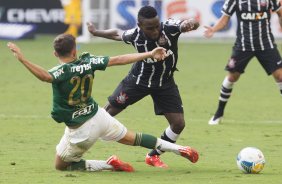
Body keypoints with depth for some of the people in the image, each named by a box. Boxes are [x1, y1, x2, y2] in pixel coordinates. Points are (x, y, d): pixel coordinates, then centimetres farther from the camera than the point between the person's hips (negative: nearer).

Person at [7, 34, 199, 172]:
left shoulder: (62, 71, -24)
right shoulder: (87, 61, -8)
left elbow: (45, 76, -48)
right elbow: (119, 60, -2)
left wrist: (22, 59, -56)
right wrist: (150, 54, 6)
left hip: (80, 130, -6)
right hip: (98, 116, 6)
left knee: (61, 165, 13)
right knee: (131, 138, 27)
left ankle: (109, 164, 2)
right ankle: (179, 149, 29)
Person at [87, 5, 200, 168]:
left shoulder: (170, 28, -30)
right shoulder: (134, 35, -24)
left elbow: (194, 24, -44)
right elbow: (117, 34, -2)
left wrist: (190, 23, -68)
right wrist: (96, 32, 12)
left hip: (165, 83, 1)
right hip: (138, 80, -1)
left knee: (178, 123, -7)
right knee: (108, 112, 5)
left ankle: (153, 156, 15)